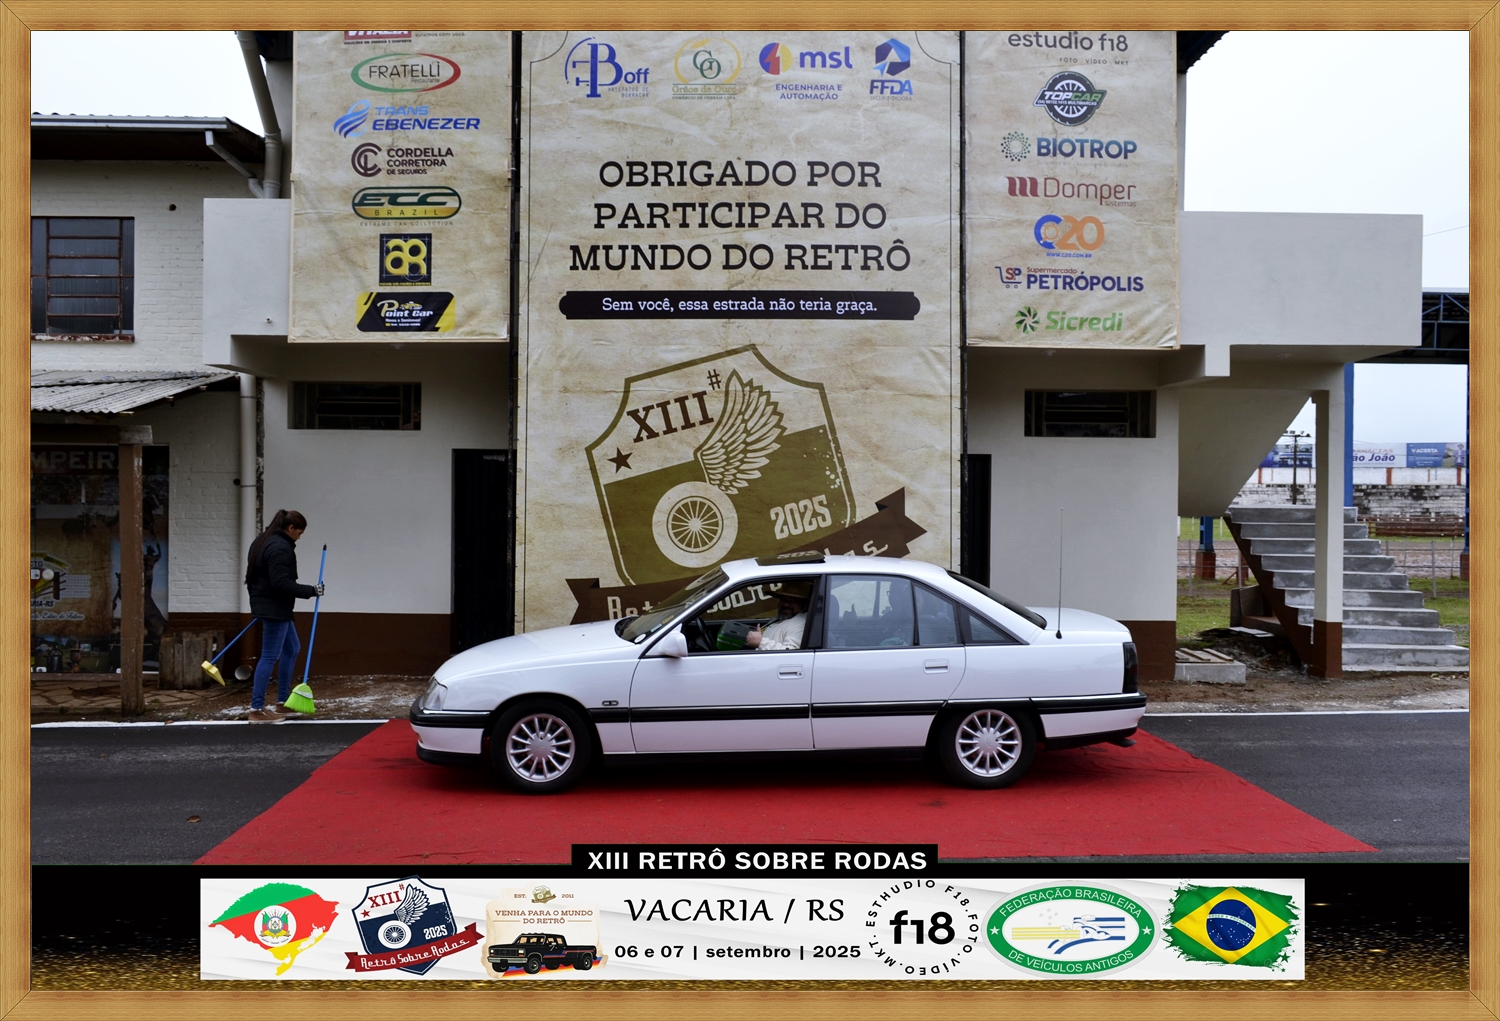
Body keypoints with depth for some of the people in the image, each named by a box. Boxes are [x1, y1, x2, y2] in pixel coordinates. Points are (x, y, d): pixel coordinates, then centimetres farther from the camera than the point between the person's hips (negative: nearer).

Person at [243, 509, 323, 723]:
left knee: (292, 649, 19)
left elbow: (257, 576, 21)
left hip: (265, 605, 11)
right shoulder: (280, 547, -20)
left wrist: (257, 598, 30)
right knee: (270, 656, -5)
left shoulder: (264, 540, 13)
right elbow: (281, 582, -26)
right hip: (274, 608, -11)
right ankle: (256, 710, 0)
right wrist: (311, 590, -21)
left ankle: (282, 702, 24)